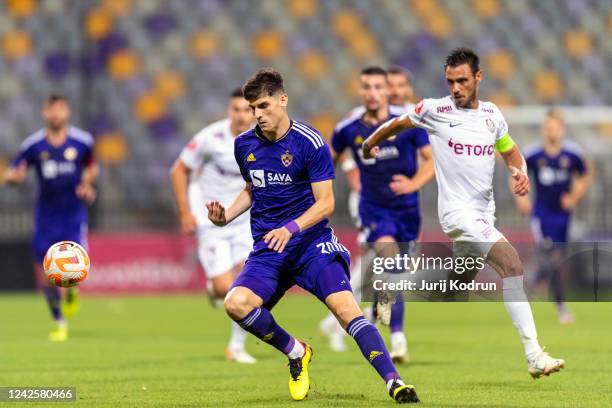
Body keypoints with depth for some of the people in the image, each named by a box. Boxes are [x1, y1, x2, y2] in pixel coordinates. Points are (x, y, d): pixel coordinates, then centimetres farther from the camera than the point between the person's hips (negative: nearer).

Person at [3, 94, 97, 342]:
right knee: (45, 278, 0)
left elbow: (91, 167, 17)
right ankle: (59, 322, 25)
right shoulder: (33, 145, -3)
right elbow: (11, 175, 2)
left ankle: (71, 292, 19)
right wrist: (14, 176, -22)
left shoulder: (83, 141, -2)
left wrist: (87, 184, -2)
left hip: (74, 213, -1)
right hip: (46, 216, 1)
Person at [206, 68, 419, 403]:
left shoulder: (309, 142, -9)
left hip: (311, 240, -4)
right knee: (236, 303, -22)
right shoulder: (244, 145, 7)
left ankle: (394, 383, -24)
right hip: (267, 249, 4)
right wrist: (226, 216, 7)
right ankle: (295, 354, 3)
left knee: (344, 305, -24)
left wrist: (291, 229, -26)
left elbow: (325, 203, -10)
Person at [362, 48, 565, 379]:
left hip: (484, 212, 7)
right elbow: (397, 124, 13)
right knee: (511, 261, -25)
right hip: (457, 211, -7)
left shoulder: (492, 114, 7)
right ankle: (534, 356, -31)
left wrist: (520, 172, 0)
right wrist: (370, 143, 27)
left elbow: (510, 152, 21)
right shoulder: (435, 110, -6)